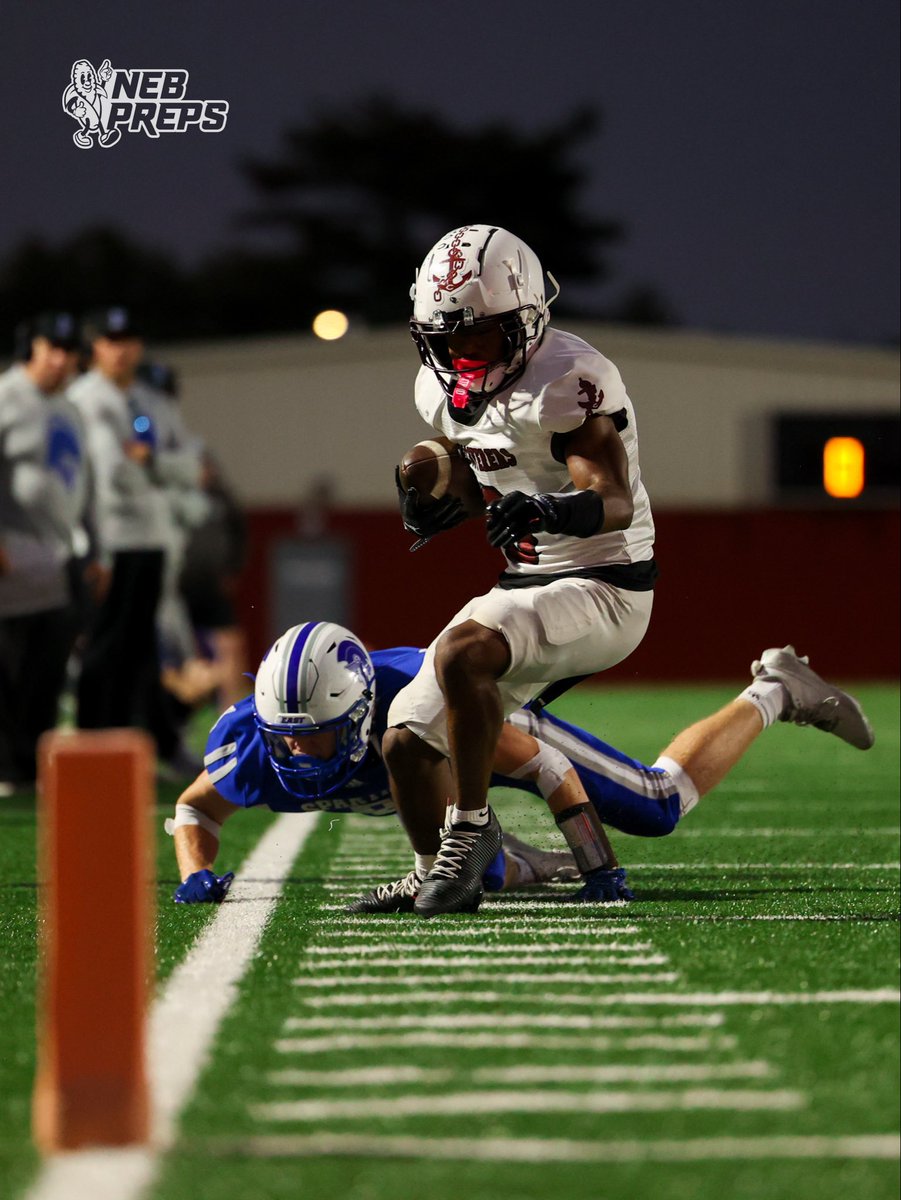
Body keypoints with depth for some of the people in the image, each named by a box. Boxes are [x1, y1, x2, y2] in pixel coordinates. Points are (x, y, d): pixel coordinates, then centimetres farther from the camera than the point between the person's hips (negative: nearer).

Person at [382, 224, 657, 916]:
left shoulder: (571, 381, -21)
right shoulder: (443, 387, 4)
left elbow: (615, 502, -28)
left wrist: (549, 510, -48)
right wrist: (428, 506, -3)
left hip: (602, 592, -9)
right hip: (527, 590, 9)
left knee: (462, 650, -33)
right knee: (408, 741, 5)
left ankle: (471, 829, -18)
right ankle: (434, 877, 27)